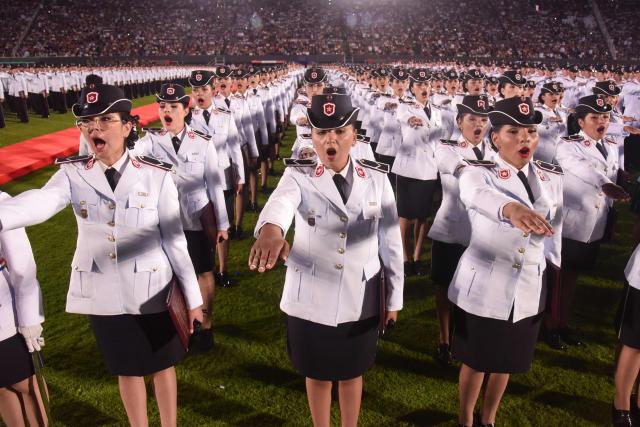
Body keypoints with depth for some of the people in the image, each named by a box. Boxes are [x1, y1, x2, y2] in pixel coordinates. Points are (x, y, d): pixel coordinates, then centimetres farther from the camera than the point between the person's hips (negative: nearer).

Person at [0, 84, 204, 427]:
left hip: (152, 293, -2)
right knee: (127, 369, 21)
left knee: (162, 365, 17)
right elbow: (41, 201, -29)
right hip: (103, 295, 2)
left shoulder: (156, 176, -13)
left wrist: (193, 298, -4)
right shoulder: (73, 174, -7)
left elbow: (174, 239, -9)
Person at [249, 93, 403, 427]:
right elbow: (279, 202, -36)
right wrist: (270, 229, -59)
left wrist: (394, 299, 4)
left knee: (352, 373, 21)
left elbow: (391, 241, 0)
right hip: (310, 300, -1)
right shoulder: (298, 176, -11)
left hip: (360, 302, 1)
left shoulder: (377, 179, -6)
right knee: (317, 374, 19)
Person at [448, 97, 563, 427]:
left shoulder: (551, 177, 3)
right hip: (482, 288, -4)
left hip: (529, 291, 4)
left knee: (507, 360, 19)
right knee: (476, 360, 12)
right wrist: (511, 208, -60)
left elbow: (554, 236, 10)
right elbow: (479, 195, -39)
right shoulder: (478, 172, -13)